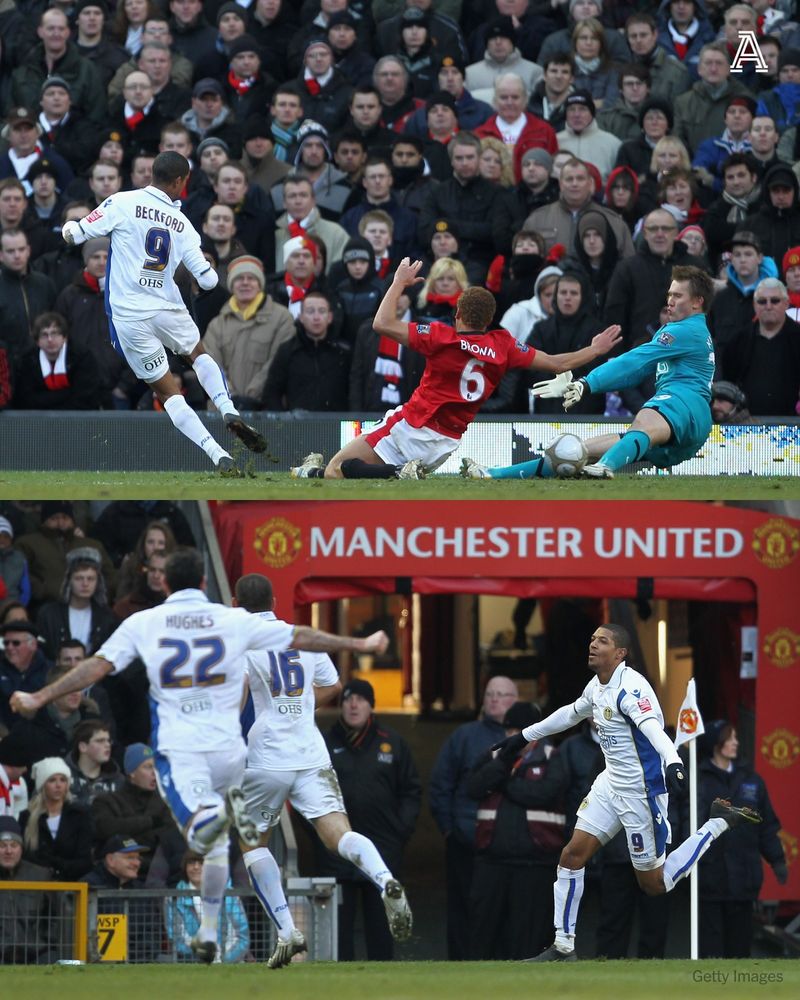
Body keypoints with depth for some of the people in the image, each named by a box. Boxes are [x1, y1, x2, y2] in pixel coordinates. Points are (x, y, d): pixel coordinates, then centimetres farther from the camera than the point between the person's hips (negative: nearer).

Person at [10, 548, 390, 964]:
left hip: (178, 748, -2)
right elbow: (299, 637, 9)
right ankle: (208, 934, 13)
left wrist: (39, 698, 5)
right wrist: (360, 644, 19)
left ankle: (217, 812, -46)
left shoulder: (143, 623, 3)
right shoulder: (234, 620, 4)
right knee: (217, 845, 18)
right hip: (227, 747, 2)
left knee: (200, 836, -11)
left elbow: (98, 666, -1)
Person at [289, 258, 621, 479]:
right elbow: (556, 364, 9)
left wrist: (399, 283, -1)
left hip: (409, 426, -5)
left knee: (336, 472, -10)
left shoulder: (442, 337, -11)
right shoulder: (503, 347, 0)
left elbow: (382, 324, -15)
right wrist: (595, 350, 24)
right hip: (446, 442, 5)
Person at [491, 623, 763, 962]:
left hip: (641, 791, -8)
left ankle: (719, 823, 16)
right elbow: (570, 714, 27)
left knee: (654, 883, 3)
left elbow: (654, 728, -40)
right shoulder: (597, 687, 6)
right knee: (571, 856, 0)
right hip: (611, 783, 8)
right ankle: (563, 948, 9)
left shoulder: (630, 687, -22)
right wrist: (524, 736, 35)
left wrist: (673, 763, -58)